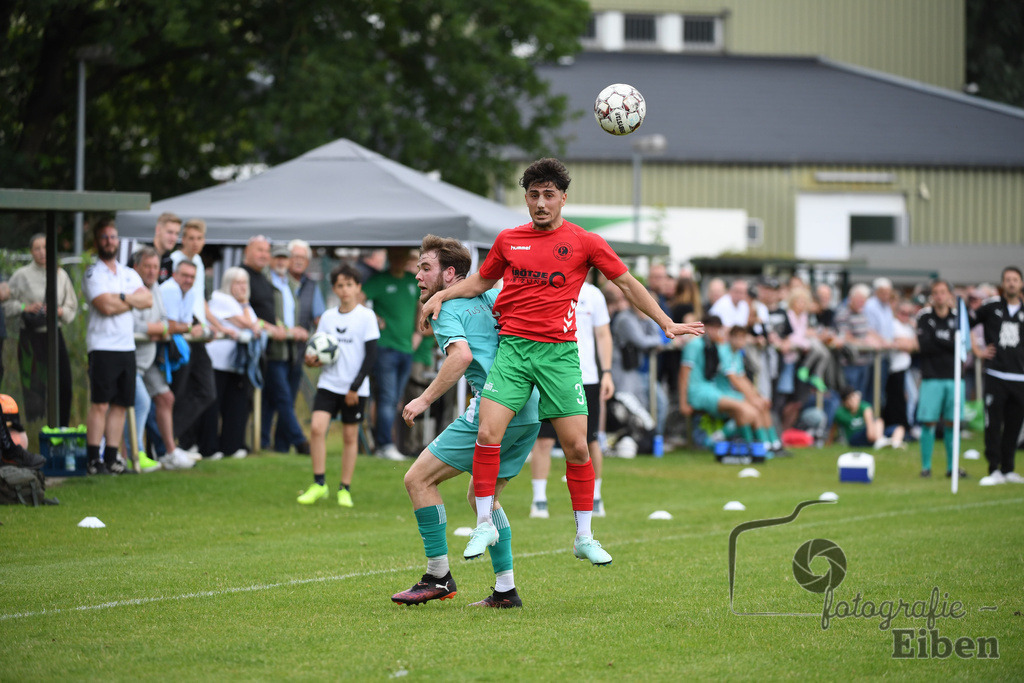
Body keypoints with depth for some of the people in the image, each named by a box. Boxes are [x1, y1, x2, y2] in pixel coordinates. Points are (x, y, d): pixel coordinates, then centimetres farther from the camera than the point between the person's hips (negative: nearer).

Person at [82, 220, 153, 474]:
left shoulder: (129, 274, 17)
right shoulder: (93, 273, -3)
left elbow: (148, 299, 3)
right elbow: (105, 306, -16)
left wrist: (122, 298, -11)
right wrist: (133, 300, -1)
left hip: (127, 346, 6)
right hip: (102, 346, -6)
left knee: (120, 405, 5)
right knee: (100, 404, -10)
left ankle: (111, 458, 9)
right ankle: (93, 460, -9)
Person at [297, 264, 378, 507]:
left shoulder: (366, 316, -4)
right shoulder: (328, 317, 7)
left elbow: (371, 354, -5)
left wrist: (356, 387, -10)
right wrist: (312, 360, -10)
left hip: (355, 388, -3)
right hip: (329, 383, 3)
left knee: (350, 435, 2)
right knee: (317, 427, -13)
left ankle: (345, 489, 11)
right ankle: (319, 484, -5)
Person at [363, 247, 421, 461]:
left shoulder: (413, 281, 13)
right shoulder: (379, 281, -4)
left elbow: (420, 304, 28)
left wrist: (417, 332, 17)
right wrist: (374, 319, -10)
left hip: (406, 348, 6)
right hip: (385, 347, -6)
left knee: (394, 401, 8)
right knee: (387, 398, -11)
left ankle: (380, 444, 14)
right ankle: (386, 445, -14)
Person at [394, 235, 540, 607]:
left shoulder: (448, 309, -3)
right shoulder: (490, 296, 21)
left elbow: (462, 354, -21)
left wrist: (425, 399, -17)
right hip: (530, 412, 9)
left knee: (418, 478, -3)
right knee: (481, 495, 21)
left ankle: (438, 576, -3)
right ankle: (506, 590, 15)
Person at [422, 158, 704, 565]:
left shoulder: (585, 243, 3)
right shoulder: (508, 240, 10)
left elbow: (627, 284, 11)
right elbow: (481, 280, 26)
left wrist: (666, 323, 9)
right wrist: (441, 295, 12)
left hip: (560, 352, -1)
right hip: (512, 348, 1)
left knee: (576, 446, -5)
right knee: (488, 434, -14)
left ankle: (584, 538, 8)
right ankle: (484, 524, 0)